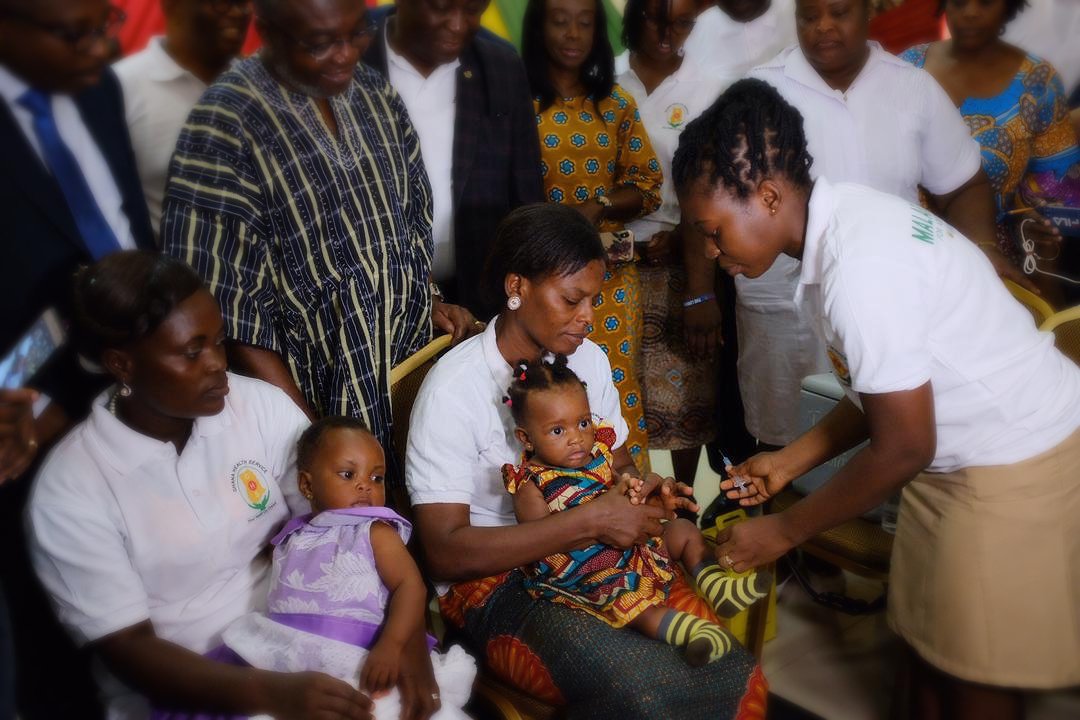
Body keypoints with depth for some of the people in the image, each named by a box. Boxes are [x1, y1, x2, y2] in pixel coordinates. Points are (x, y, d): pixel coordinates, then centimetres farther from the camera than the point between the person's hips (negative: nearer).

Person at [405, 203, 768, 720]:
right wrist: (589, 520, -25)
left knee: (741, 678, -16)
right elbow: (445, 552, -20)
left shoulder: (588, 358, 4)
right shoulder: (454, 387, -16)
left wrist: (639, 486, -7)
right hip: (497, 581, -5)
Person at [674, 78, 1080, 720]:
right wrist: (789, 462, 10)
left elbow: (904, 448, -21)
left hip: (1019, 464, -8)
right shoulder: (843, 220, -1)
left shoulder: (860, 270, -28)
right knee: (930, 640, 17)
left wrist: (785, 530, -10)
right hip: (966, 453, 9)